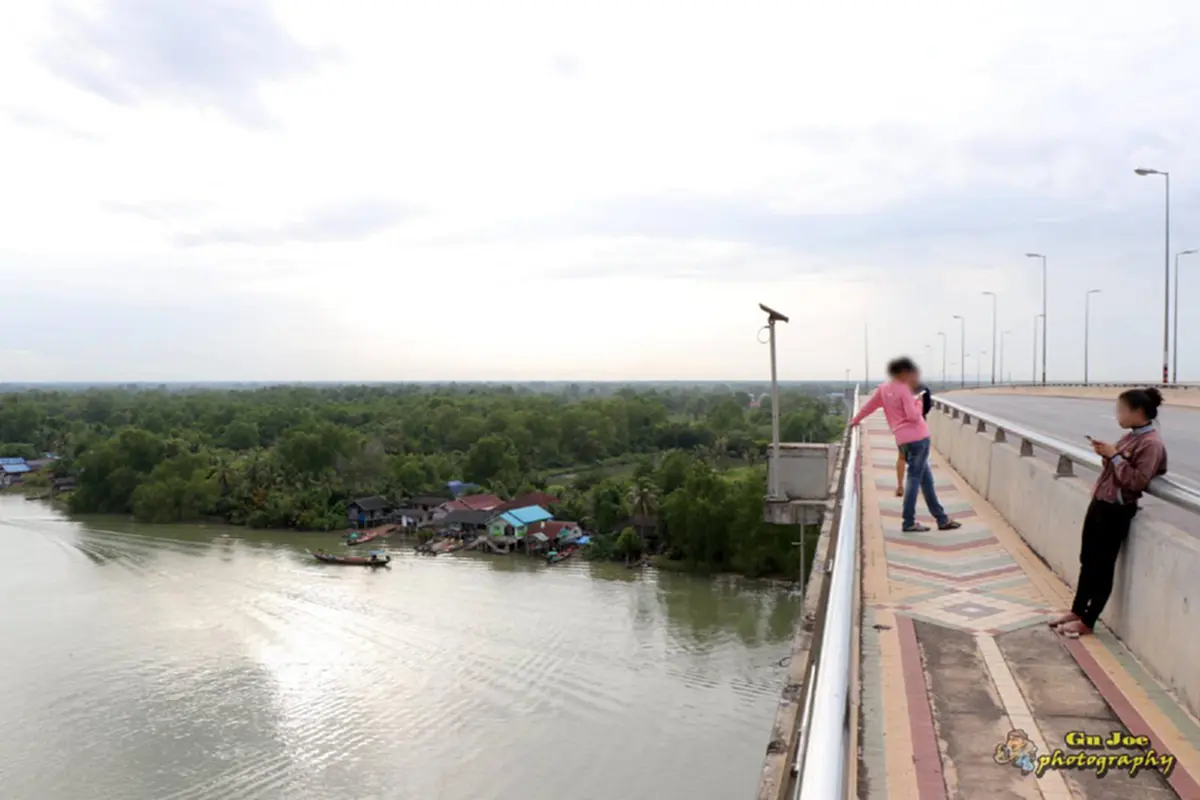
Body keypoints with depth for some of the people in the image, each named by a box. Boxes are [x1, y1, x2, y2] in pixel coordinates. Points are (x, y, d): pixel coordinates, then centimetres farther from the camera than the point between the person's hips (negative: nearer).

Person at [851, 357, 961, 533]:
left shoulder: (883, 389, 12)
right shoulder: (904, 389, -9)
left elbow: (868, 406, 21)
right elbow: (913, 415, -14)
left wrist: (854, 421, 33)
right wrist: (917, 402, 3)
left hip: (904, 440, 7)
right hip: (918, 438, -7)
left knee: (926, 478, 13)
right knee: (914, 478, -3)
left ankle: (942, 519, 18)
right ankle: (909, 522, -2)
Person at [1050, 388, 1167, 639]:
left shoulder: (1151, 444, -16)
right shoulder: (1129, 437, 12)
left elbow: (1137, 481, -24)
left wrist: (1114, 456, -20)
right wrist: (1106, 453, 2)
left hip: (1116, 511, -9)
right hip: (1099, 504, 9)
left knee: (1102, 567, 1)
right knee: (1087, 561, 15)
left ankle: (1088, 622, 11)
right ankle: (1077, 611, 27)